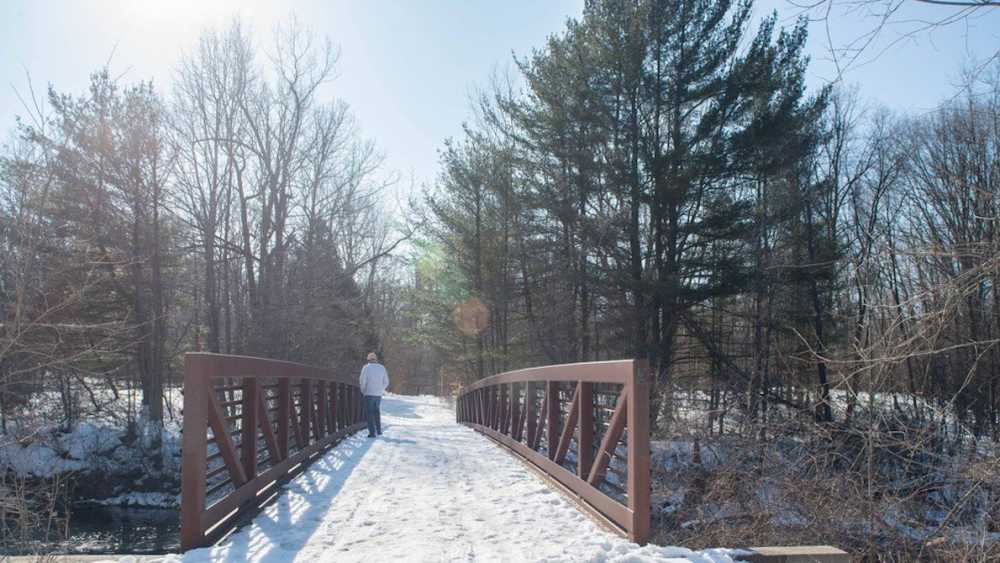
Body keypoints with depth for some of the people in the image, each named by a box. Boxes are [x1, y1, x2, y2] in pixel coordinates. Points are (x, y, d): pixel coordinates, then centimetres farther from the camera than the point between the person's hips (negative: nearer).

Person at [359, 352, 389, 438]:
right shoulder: (382, 368, 3)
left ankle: (372, 432, -1)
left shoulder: (366, 367, -9)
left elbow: (363, 381, -11)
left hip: (369, 394, -4)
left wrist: (363, 391, 5)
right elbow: (386, 382, 5)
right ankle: (379, 430, 22)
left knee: (369, 413, 4)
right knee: (376, 411, 21)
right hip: (378, 394, 4)